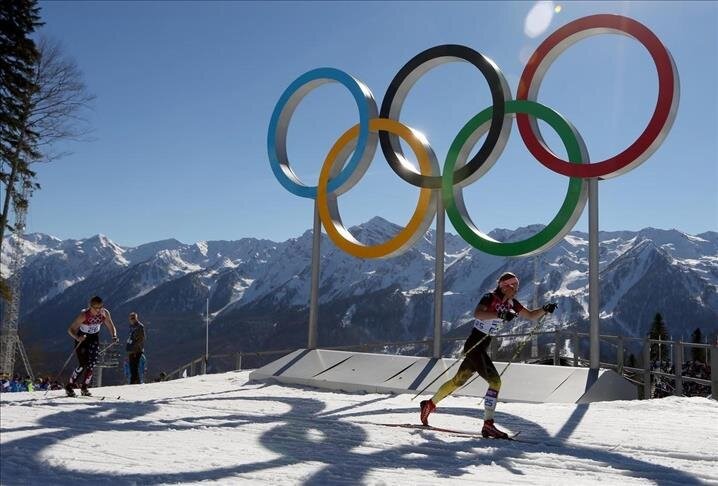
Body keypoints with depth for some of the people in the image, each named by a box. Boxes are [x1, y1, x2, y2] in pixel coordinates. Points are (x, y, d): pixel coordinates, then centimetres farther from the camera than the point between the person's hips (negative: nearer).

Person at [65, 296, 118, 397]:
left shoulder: (105, 313, -19)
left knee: (92, 364, -7)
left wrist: (114, 337, -26)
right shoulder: (84, 315, -30)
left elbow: (111, 326, -7)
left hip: (94, 338, 4)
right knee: (83, 364, -13)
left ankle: (84, 386, 10)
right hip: (82, 338, -4)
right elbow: (70, 330, -28)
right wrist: (77, 337, -48)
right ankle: (69, 387, 3)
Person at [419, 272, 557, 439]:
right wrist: (500, 314, -42)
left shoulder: (511, 303, 8)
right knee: (495, 381, -15)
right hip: (474, 345, -9)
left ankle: (429, 404, 33)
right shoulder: (489, 298, -15)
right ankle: (488, 424, -12)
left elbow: (531, 316, 13)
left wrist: (545, 309, -4)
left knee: (458, 381, 17)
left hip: (482, 348, 9)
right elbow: (477, 313, -33)